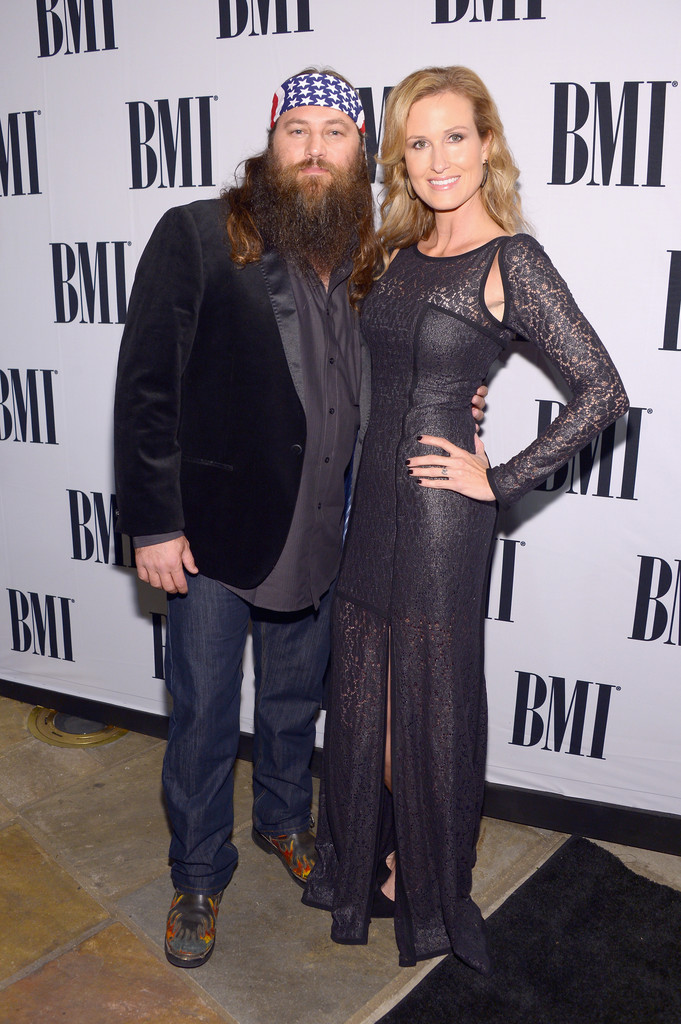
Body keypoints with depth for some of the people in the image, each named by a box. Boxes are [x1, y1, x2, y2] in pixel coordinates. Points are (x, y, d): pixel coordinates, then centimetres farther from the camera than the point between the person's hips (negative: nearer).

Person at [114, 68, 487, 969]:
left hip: (316, 536, 4)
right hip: (212, 534, -4)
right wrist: (152, 521, -14)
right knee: (203, 716, 10)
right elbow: (146, 385, -12)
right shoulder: (196, 236, -10)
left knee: (296, 700, 22)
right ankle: (199, 877, 32)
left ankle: (285, 821, 47)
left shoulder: (366, 260, 5)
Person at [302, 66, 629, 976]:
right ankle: (375, 856, 39)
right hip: (373, 494, 7)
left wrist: (501, 482, -14)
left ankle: (428, 888, 33)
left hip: (439, 506, -7)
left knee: (429, 696, 9)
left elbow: (602, 392, -16)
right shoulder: (402, 252, 9)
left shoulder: (510, 259, -11)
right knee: (366, 687, 16)